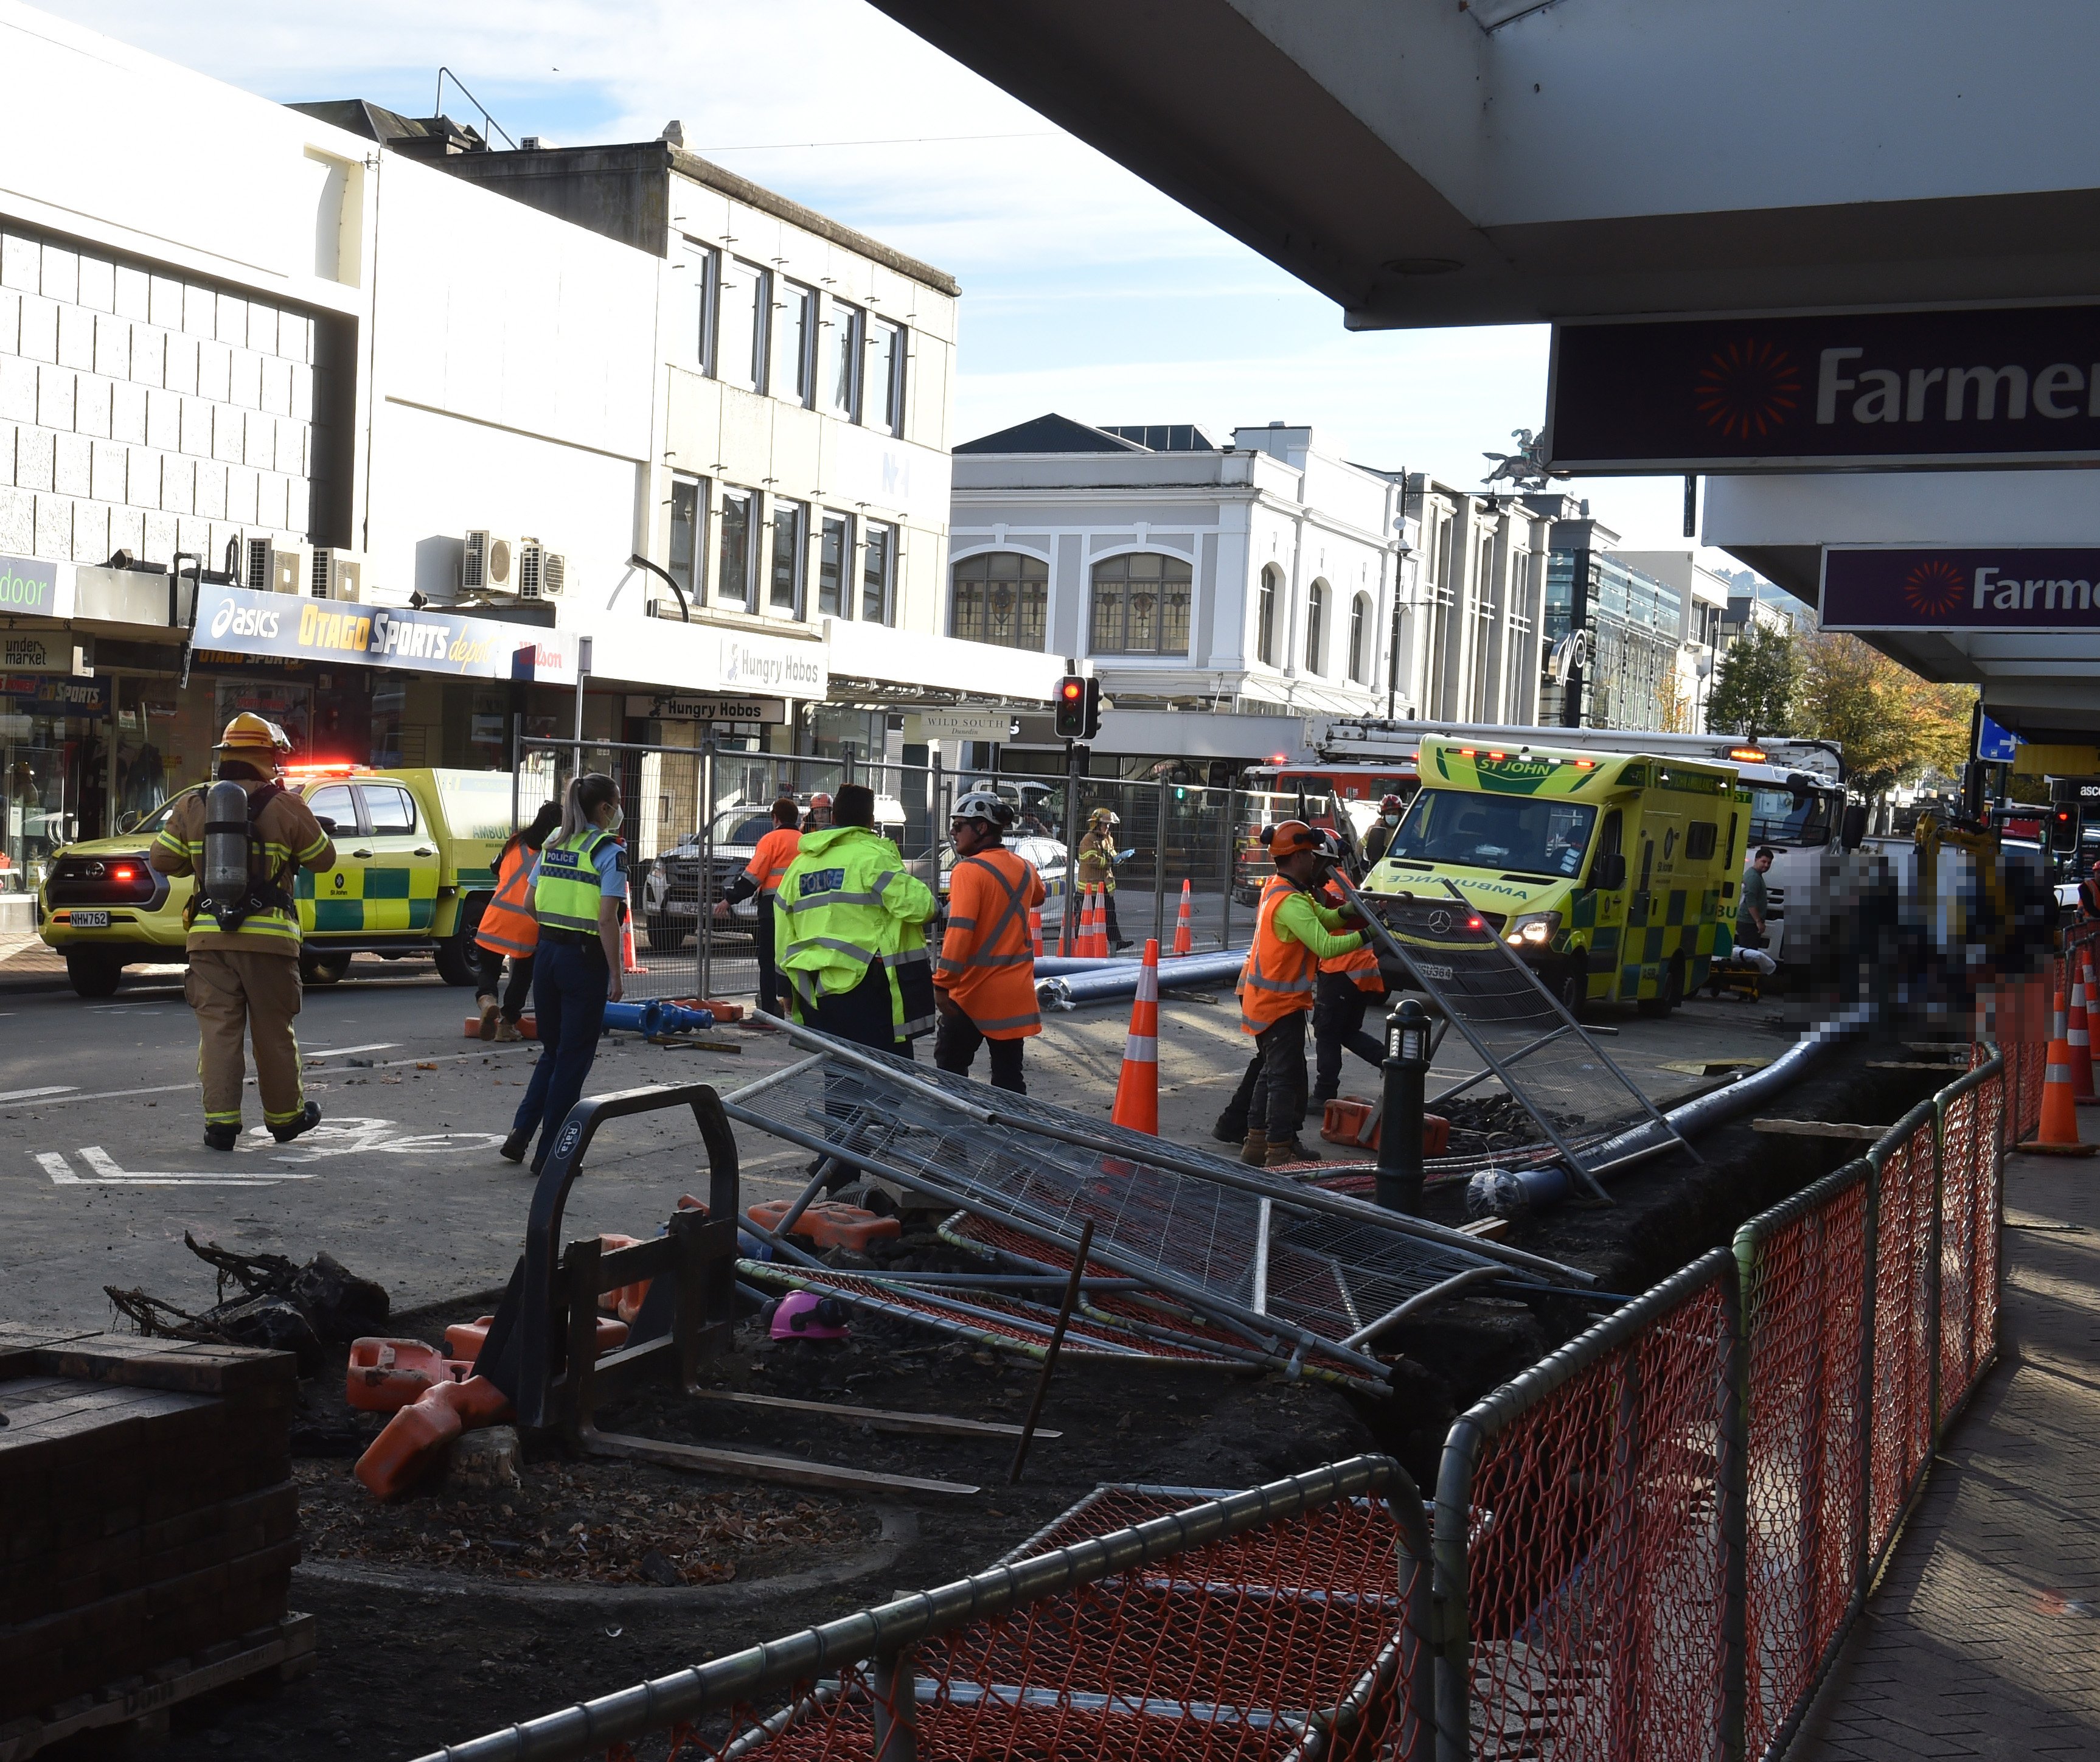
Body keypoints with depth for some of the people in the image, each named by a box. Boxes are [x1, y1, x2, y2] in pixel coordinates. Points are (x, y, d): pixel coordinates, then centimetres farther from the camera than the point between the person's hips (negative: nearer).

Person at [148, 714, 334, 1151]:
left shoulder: (193, 805, 4)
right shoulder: (285, 808, -6)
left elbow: (162, 859, 7)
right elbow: (323, 858, 4)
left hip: (209, 935, 2)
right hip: (269, 935, -2)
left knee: (218, 1029, 4)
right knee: (274, 1032, 9)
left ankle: (220, 1120, -2)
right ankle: (285, 1116, 22)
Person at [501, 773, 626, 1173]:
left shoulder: (554, 843, 9)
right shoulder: (609, 851, -11)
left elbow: (531, 904, 12)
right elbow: (607, 921, -17)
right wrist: (615, 976, -12)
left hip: (547, 954, 6)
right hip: (585, 960, -6)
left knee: (552, 1050, 20)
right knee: (573, 1057, 3)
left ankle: (521, 1133, 11)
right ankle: (549, 1153, 7)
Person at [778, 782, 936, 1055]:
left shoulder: (798, 865, 15)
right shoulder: (873, 857, -8)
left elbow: (783, 936, 19)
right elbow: (918, 905, -16)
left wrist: (789, 991, 27)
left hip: (813, 991, 7)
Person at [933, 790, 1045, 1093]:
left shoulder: (968, 870, -14)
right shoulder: (1024, 869, 6)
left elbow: (960, 931, -23)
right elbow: (1037, 897, 31)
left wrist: (942, 984, -21)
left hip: (974, 991, -6)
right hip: (1016, 992, 6)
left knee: (950, 1067, 8)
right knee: (1008, 1075, 9)